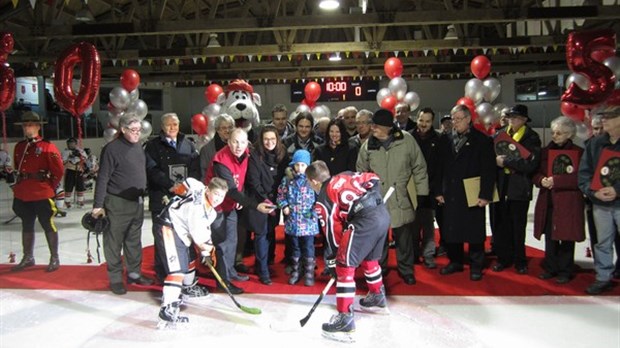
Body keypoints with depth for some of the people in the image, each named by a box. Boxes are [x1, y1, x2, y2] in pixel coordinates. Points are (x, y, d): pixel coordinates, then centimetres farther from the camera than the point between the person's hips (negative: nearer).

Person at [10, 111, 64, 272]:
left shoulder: (47, 147, -8)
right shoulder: (19, 147, 9)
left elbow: (58, 170, -8)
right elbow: (18, 169, 21)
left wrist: (50, 187, -3)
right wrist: (21, 186, 16)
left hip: (42, 195, -6)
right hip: (22, 194, 6)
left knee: (48, 225, 2)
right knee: (27, 226, 15)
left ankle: (54, 258, 11)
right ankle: (28, 258, 27)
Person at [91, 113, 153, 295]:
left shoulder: (138, 146, 9)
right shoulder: (112, 149, -14)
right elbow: (103, 178, -14)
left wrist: (143, 194, 18)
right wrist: (98, 205, -16)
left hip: (137, 202, 8)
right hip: (117, 204, -7)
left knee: (134, 241, 17)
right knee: (114, 243, 3)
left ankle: (134, 273, 29)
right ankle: (115, 279, 13)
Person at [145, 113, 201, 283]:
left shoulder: (188, 145, 12)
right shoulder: (153, 146, 2)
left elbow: (196, 168, 6)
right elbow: (152, 170, -9)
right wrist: (170, 185, -21)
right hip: (161, 197, -2)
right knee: (162, 235, 2)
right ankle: (162, 273, 13)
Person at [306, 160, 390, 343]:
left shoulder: (323, 199, 6)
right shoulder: (345, 176, 22)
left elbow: (333, 231, 5)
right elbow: (373, 178, 22)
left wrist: (333, 259, 13)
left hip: (366, 220, -8)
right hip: (383, 213, 8)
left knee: (345, 266, -1)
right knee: (370, 259, 28)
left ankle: (345, 317, -2)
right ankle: (377, 298, 47)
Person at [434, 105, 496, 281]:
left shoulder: (482, 140, -3)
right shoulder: (445, 139, 8)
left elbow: (488, 170, -7)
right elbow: (439, 167, 9)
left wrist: (485, 194, -12)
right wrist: (438, 191, 4)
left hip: (473, 195, -3)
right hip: (450, 195, 4)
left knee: (474, 232, 5)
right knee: (450, 230, 9)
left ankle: (476, 266, 18)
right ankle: (455, 261, 26)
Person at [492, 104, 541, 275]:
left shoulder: (531, 138, -5)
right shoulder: (499, 134, 7)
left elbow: (531, 164, -18)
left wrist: (506, 161, -17)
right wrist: (496, 159, -11)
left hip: (519, 189, -3)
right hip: (501, 187, 3)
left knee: (518, 228, 7)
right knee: (501, 226, 8)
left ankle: (519, 261, 20)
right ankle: (503, 258, 21)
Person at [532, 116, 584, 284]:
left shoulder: (578, 152, -3)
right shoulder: (545, 151, 11)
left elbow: (579, 178, -12)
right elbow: (535, 174, 11)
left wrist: (555, 180, -18)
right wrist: (541, 180, -11)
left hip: (568, 203, -4)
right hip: (547, 202, 4)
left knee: (566, 237, 3)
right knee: (550, 237, 10)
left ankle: (565, 271, 15)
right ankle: (550, 268, 22)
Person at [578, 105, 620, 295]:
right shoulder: (594, 144, 5)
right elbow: (584, 172, 5)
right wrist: (594, 191, -9)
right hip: (600, 204, 3)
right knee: (602, 243, 12)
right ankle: (603, 278, 24)